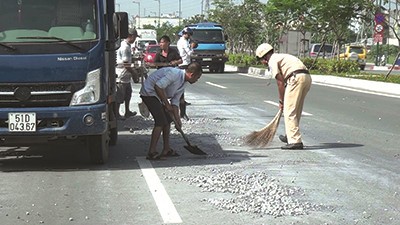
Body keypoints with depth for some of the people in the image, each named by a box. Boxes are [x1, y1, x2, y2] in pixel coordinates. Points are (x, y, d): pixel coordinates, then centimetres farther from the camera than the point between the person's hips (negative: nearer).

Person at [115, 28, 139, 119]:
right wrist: (134, 72, -12)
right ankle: (116, 114, 10)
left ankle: (127, 112, 29)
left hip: (126, 76, 10)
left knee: (128, 94, 18)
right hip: (121, 77, -10)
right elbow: (126, 64, -22)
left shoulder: (127, 45, 12)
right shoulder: (125, 47, -21)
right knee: (119, 96, 0)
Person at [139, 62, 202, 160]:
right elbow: (158, 86, -30)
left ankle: (166, 150, 20)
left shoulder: (183, 83, 6)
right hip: (149, 92, -10)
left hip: (157, 95, 10)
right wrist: (167, 104, -22)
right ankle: (151, 153, -10)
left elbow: (175, 101, 12)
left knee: (167, 120, 12)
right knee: (160, 122, -14)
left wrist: (177, 119, 7)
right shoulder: (175, 74, -25)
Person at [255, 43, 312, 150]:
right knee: (296, 111, 19)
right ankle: (290, 136, 32)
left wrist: (281, 101, 7)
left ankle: (295, 141, -9)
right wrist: (283, 100, 25)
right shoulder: (281, 57, 30)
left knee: (289, 112, -5)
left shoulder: (272, 61, 3)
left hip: (296, 78, -9)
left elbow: (280, 83, -2)